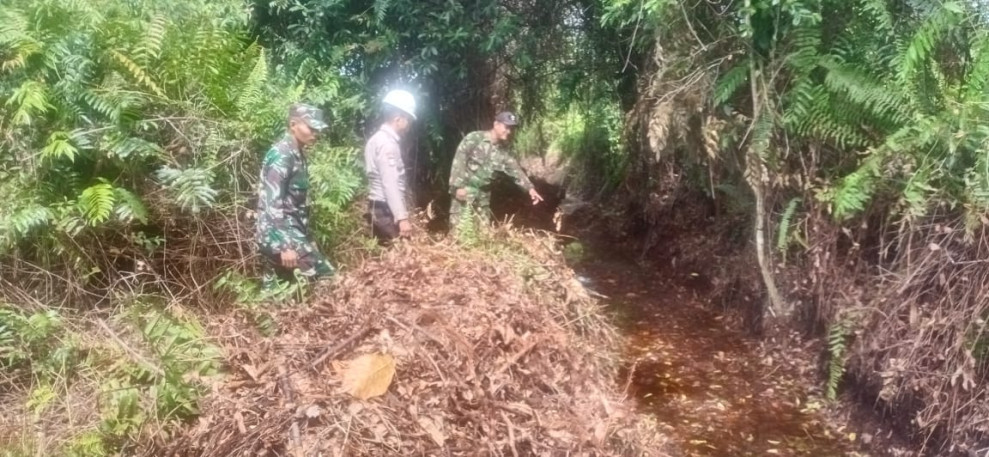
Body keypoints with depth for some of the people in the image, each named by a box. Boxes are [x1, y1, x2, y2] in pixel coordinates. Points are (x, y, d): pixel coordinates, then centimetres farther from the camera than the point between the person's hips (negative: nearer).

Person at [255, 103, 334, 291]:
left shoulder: (296, 154, 14)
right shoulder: (281, 155, -15)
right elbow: (272, 203, -22)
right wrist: (285, 245, -26)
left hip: (293, 232, 10)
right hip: (282, 235, -10)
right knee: (326, 278, -12)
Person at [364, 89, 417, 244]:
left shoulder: (377, 139, 16)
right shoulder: (387, 143, -14)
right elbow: (391, 184, -22)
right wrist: (402, 217, -27)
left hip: (379, 208, 10)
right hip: (386, 211, -10)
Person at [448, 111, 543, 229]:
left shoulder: (503, 150, 5)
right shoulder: (474, 138, -13)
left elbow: (514, 169, 6)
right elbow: (459, 160, -15)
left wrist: (530, 188, -6)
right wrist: (458, 186, -20)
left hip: (483, 193, 7)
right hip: (464, 189, -7)